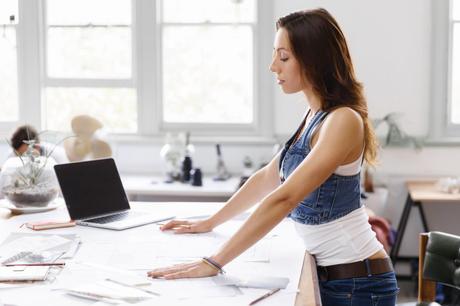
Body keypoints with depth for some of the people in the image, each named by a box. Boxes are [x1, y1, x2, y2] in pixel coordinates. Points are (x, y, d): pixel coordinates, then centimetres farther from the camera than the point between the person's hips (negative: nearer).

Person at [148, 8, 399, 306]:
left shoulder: (344, 121, -20)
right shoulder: (315, 114, 8)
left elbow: (283, 198, -28)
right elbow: (267, 178, 19)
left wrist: (213, 263, -30)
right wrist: (209, 223, 22)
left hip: (357, 282, -8)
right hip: (328, 274, 8)